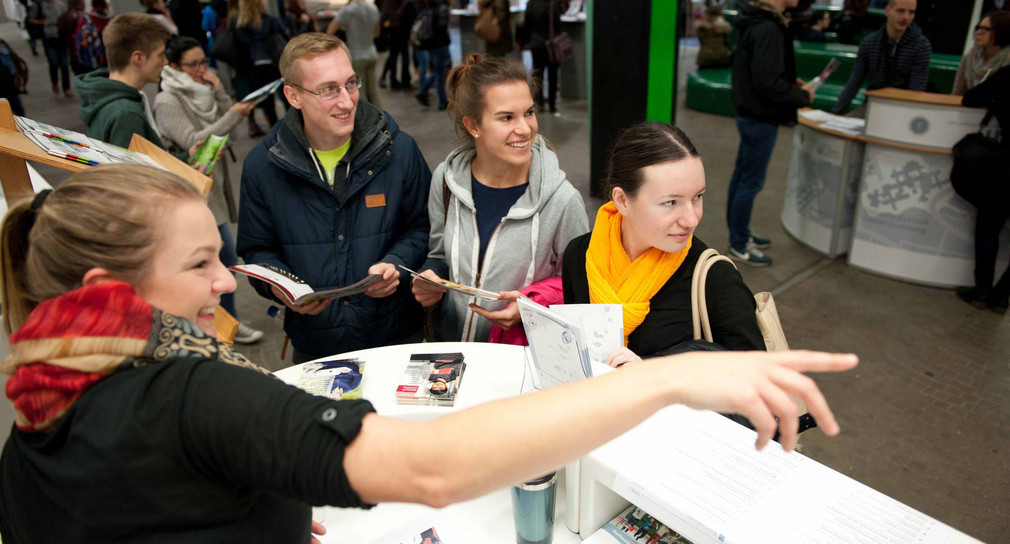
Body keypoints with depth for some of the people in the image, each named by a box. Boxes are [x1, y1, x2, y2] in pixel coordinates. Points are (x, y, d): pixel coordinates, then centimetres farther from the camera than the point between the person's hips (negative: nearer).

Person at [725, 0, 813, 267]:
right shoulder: (768, 29, -22)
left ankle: (740, 234, 31)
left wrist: (791, 82, 9)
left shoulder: (759, 22, 8)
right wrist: (802, 96, -11)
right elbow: (767, 83, -25)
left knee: (742, 177, 17)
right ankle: (739, 245, 12)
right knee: (751, 183, 0)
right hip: (761, 119, -10)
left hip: (750, 114, 10)